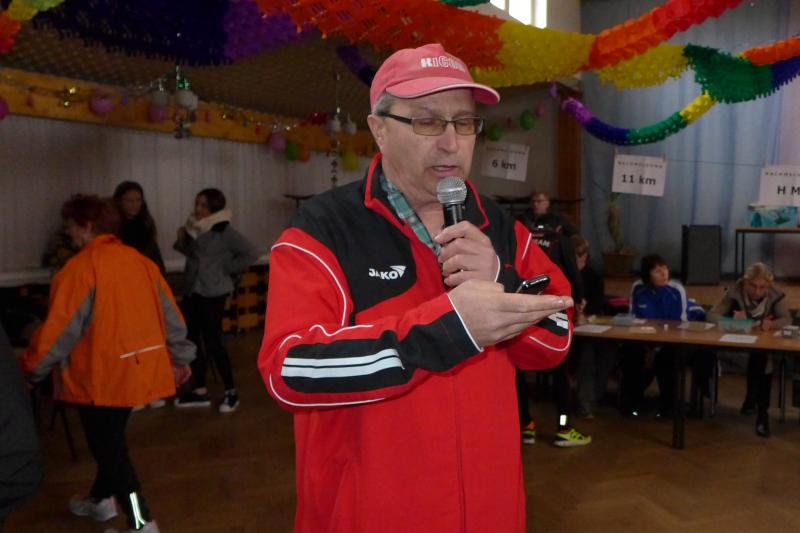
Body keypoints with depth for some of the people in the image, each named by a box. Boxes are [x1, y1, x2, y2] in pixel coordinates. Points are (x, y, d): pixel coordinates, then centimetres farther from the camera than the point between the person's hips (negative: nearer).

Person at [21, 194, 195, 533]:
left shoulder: (80, 267, -16)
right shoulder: (140, 261, 6)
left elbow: (60, 327, -16)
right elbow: (170, 314, 9)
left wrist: (32, 368, -3)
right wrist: (180, 357, 18)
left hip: (99, 374, -8)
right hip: (137, 367, 8)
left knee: (109, 448, 3)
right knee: (110, 440, 25)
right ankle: (101, 499, 43)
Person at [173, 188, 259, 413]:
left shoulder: (225, 231, -13)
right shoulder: (194, 228, 7)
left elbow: (251, 253, -18)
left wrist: (227, 268, -13)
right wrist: (181, 240, 0)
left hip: (212, 292, -7)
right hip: (191, 290, 7)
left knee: (213, 342, -5)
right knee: (193, 339, 10)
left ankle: (231, 391, 10)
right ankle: (200, 391, 21)